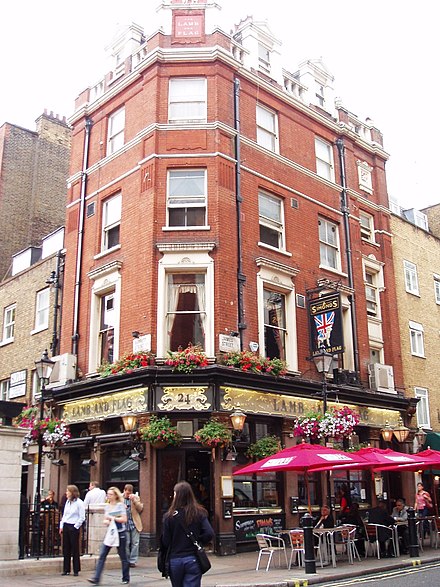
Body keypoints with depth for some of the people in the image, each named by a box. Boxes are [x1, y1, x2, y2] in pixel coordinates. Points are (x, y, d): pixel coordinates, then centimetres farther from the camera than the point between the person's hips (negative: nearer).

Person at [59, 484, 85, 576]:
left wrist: (76, 526, -12)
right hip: (66, 526, 6)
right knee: (66, 549, 8)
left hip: (74, 527, -6)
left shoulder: (79, 503, -10)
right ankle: (66, 569, 16)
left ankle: (76, 570, 9)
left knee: (75, 549, 0)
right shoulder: (67, 502, 11)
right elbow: (64, 515, 16)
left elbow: (82, 517, -10)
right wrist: (61, 526, 9)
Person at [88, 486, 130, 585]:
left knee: (123, 557, 6)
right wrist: (106, 521, -8)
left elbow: (124, 519, -12)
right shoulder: (107, 506, 9)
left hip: (120, 534, -5)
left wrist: (112, 518, -13)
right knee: (102, 556, -5)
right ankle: (96, 579, -6)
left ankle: (126, 578, 21)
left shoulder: (120, 505, -6)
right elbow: (105, 520, 14)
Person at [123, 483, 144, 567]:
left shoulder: (136, 498, 8)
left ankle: (133, 561, 8)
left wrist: (134, 500, -14)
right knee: (126, 543, -1)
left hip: (135, 524, 1)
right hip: (125, 525, -1)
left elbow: (140, 509, -2)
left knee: (135, 543, -1)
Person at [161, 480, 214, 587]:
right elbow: (209, 533, -13)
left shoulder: (169, 516, -8)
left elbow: (165, 541, -6)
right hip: (193, 560, 0)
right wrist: (197, 543, 4)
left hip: (174, 560, 0)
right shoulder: (199, 513, -4)